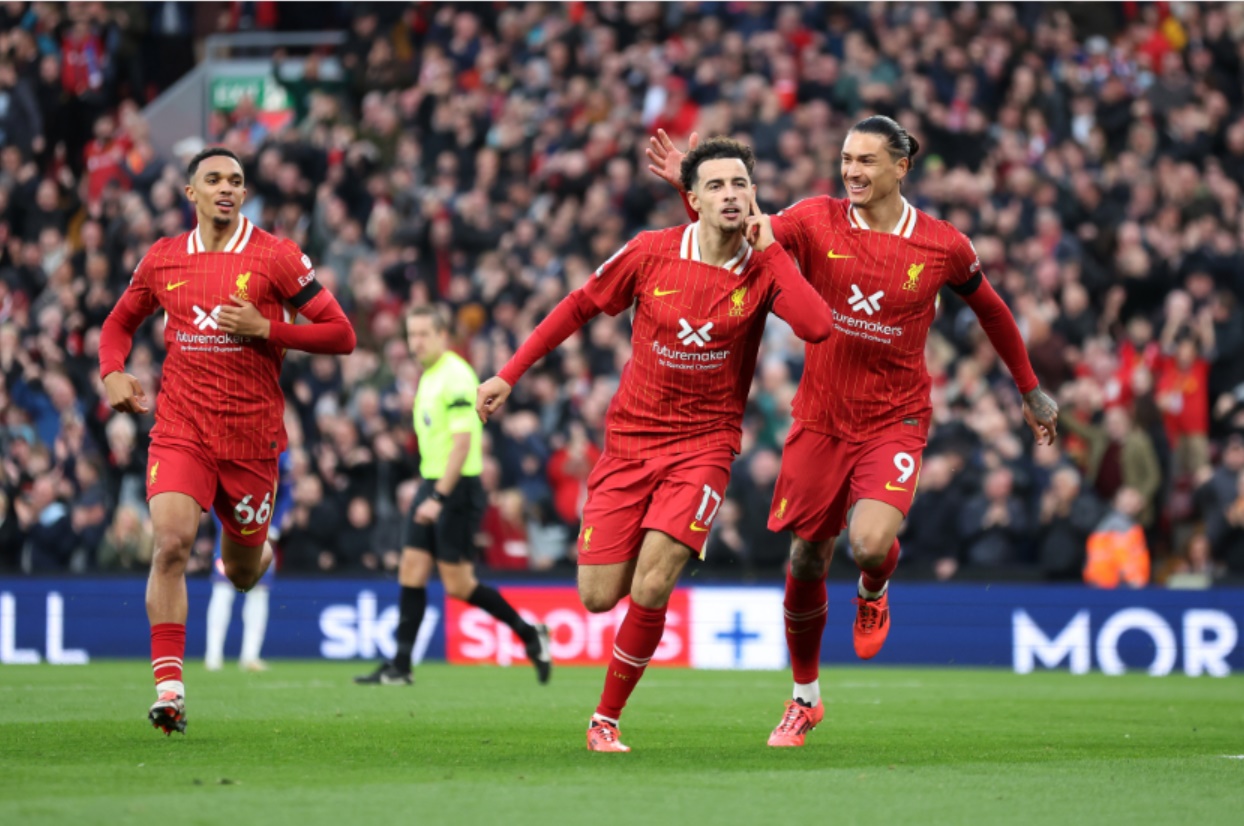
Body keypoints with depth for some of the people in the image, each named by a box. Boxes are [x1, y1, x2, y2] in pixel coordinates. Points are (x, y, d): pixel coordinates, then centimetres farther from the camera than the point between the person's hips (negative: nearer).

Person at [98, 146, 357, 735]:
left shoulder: (276, 257, -3)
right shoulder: (162, 259, 6)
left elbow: (341, 335, -4)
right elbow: (120, 322, 23)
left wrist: (263, 329, -15)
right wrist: (113, 373, 3)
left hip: (252, 437, -1)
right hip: (180, 429, 1)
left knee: (242, 574, 12)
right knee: (171, 542, -22)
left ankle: (256, 549, 51)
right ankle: (169, 687, -20)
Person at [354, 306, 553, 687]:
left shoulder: (456, 376, -16)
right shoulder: (428, 375, 14)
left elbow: (462, 442, -22)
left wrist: (439, 497, -25)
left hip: (456, 487, -9)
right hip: (431, 484, 9)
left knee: (457, 585, -6)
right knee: (411, 571, 2)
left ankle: (529, 634, 9)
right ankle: (400, 666, 3)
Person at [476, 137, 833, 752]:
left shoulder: (765, 268, -6)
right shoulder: (652, 252, -5)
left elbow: (816, 326, -25)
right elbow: (580, 307, 9)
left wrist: (768, 247, -19)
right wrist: (509, 374, 8)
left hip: (704, 442, -1)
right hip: (629, 440, 1)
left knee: (649, 593, -16)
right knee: (598, 597, -4)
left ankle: (607, 718, 5)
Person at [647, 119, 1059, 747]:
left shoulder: (943, 246, -5)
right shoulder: (817, 221, -5)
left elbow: (991, 310, 11)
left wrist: (1031, 392, 20)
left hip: (894, 420, -2)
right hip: (820, 418, 2)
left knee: (871, 544, -25)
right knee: (806, 561, 6)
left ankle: (873, 594, 15)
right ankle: (805, 697, 28)